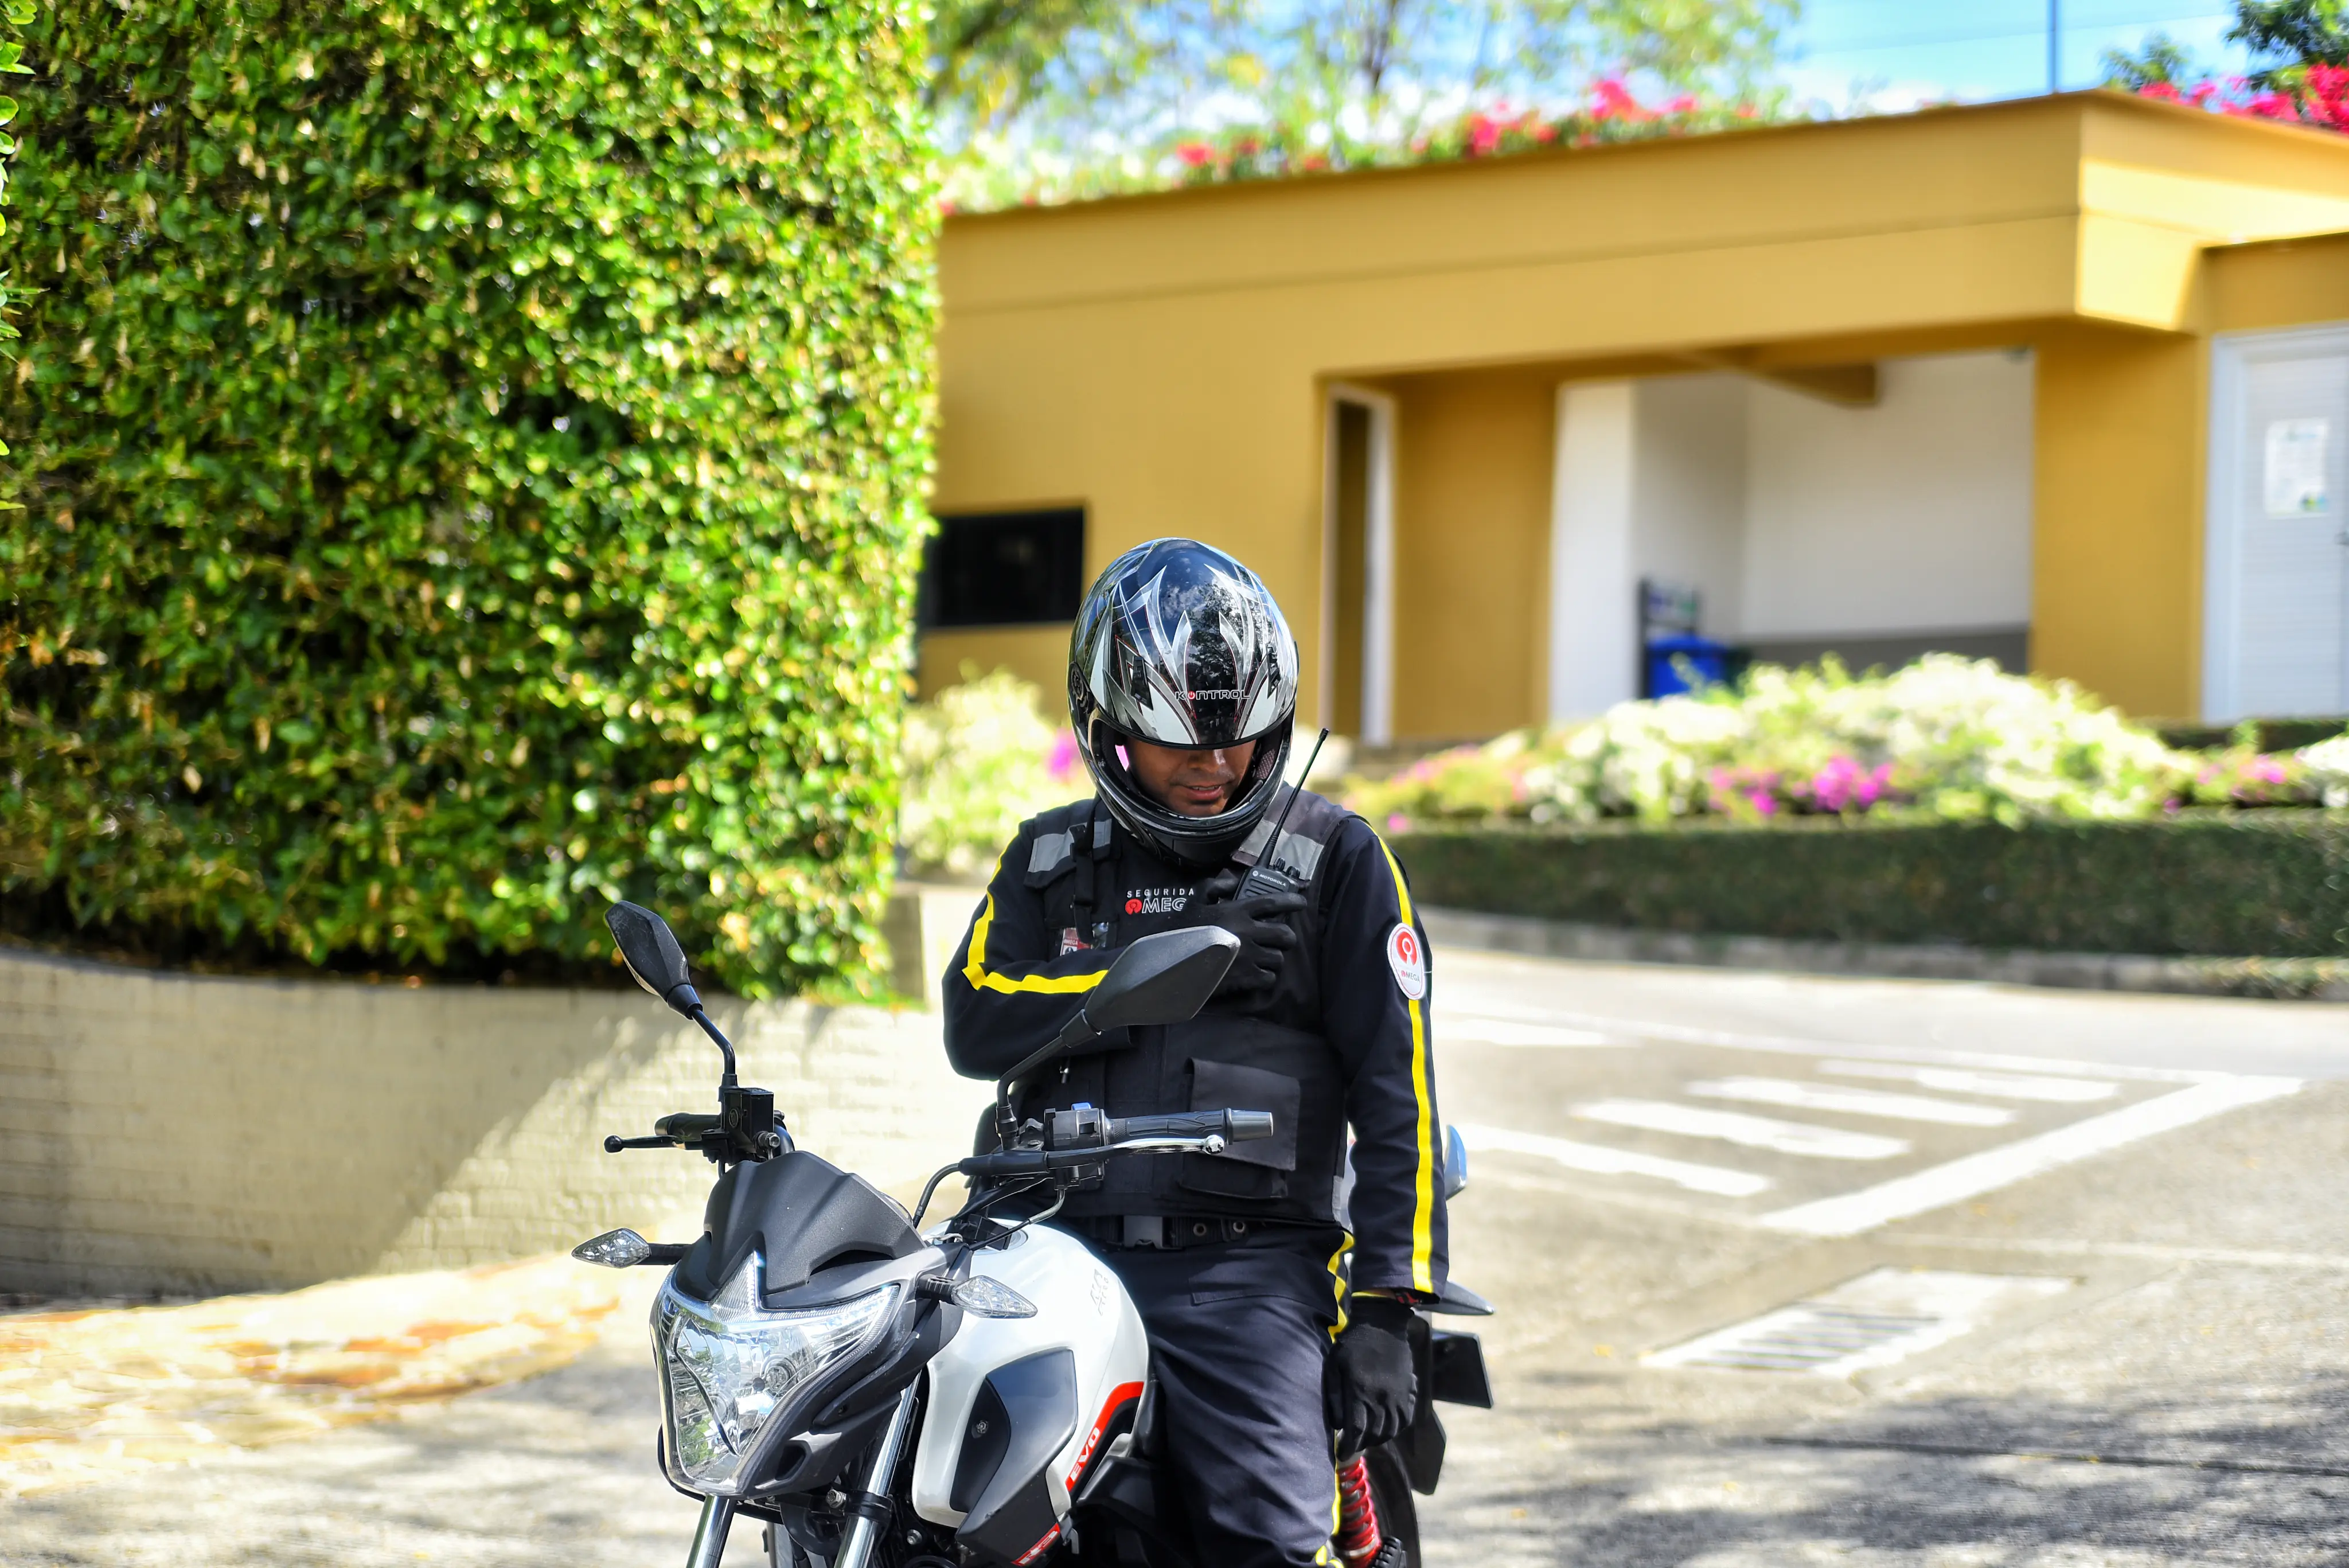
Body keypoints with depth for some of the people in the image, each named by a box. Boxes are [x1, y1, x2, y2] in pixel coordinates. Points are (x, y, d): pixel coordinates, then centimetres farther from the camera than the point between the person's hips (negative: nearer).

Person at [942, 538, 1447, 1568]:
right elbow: (976, 1022, 1)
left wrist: (1385, 1308, -5)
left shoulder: (1335, 858, 8)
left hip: (1247, 1265, -2)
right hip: (1064, 1251, 2)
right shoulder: (1052, 858, 17)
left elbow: (1395, 1090, 4)